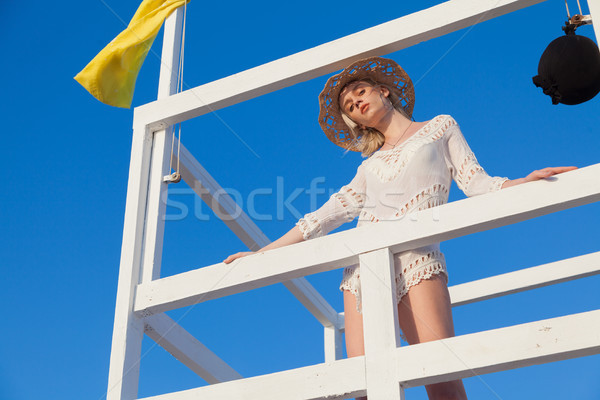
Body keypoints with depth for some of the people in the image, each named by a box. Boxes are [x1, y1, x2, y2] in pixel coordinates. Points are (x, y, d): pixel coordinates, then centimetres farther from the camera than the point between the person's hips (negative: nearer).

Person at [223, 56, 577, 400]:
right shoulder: (370, 166, 31)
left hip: (416, 254, -4)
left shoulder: (440, 127, 24)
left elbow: (475, 182, 12)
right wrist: (261, 254, 19)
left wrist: (523, 182, -10)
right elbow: (327, 215, 25)